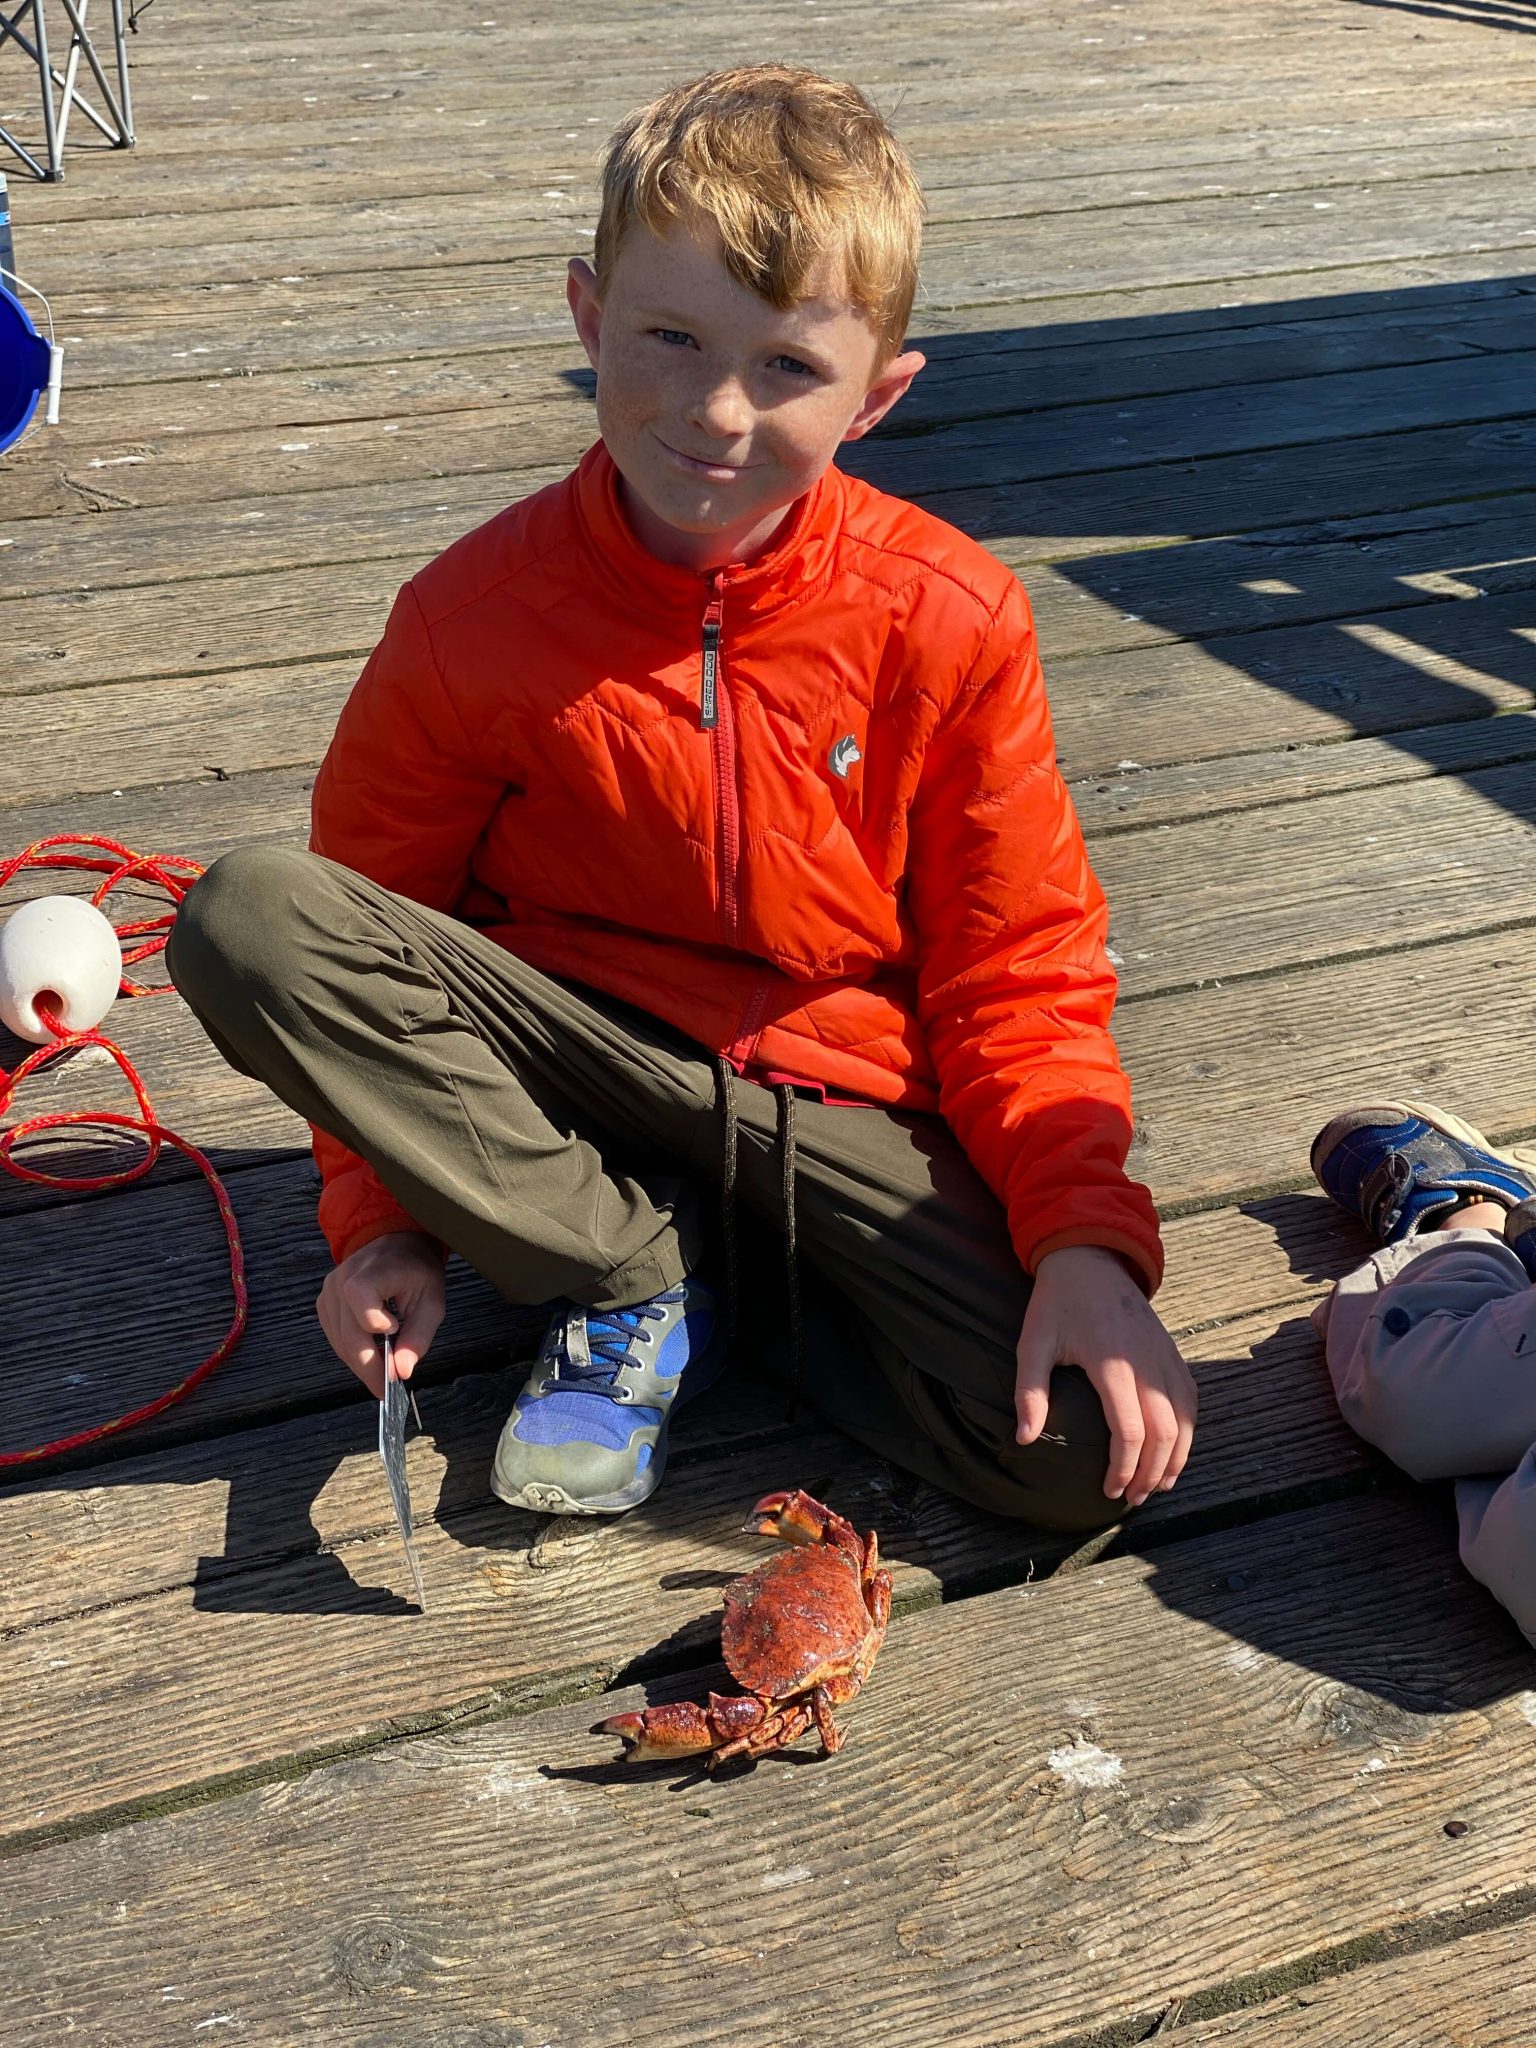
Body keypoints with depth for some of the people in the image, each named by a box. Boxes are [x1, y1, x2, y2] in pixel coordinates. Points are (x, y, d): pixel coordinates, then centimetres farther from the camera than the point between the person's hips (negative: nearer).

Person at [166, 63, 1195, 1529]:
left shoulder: (945, 620, -11)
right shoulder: (472, 619, -10)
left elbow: (1019, 969, -5)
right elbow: (370, 919, 1)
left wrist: (1086, 1239, -18)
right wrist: (386, 1219, -7)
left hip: (846, 1105, 0)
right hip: (570, 1060, 1)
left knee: (1082, 1449, -23)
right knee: (245, 915, -25)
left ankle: (703, 1269, 1)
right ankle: (636, 1276, -11)